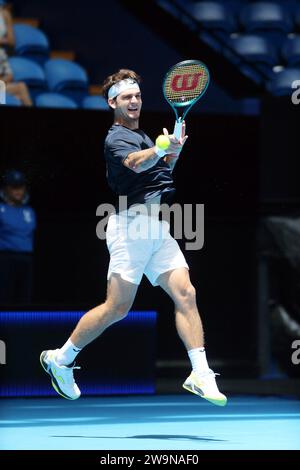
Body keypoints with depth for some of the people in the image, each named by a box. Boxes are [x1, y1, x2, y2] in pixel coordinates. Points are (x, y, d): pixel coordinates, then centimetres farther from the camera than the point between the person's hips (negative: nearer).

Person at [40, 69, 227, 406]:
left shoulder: (141, 136, 21)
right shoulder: (116, 138, -7)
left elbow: (160, 171, 34)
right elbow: (136, 163, -29)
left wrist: (174, 151, 14)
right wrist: (161, 149, -49)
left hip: (157, 227, 8)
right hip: (132, 223, -8)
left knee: (185, 294, -7)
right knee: (117, 307, -8)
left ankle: (200, 374, -12)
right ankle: (60, 359, 9)